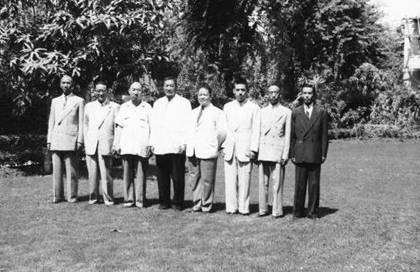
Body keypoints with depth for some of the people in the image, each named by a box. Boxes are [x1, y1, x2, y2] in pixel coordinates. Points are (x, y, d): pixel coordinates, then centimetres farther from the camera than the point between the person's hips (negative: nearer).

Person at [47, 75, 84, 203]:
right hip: (56, 140, 4)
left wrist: (80, 140, -6)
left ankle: (72, 196, 2)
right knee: (56, 170, 2)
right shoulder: (55, 101, 19)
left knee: (71, 170, -3)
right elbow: (51, 122, 18)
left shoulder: (79, 101, 7)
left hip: (71, 140, -4)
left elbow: (81, 122, 3)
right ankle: (58, 196, 8)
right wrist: (49, 140, 10)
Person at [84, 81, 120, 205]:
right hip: (91, 145, 3)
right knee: (92, 173, 3)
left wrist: (116, 145, -2)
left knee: (106, 173, -5)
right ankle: (93, 197, 14)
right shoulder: (89, 106, 16)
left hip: (106, 145, -3)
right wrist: (86, 142, 10)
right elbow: (86, 125, 18)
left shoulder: (114, 107, 6)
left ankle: (108, 199, 5)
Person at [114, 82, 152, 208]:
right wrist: (117, 144, 6)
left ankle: (140, 201, 3)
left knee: (140, 174, -2)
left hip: (142, 147, -2)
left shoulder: (147, 107, 9)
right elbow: (119, 127, 14)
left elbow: (151, 127, 7)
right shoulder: (124, 107, 15)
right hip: (126, 146, 2)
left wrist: (150, 144, -1)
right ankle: (128, 200, 7)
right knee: (127, 174, 2)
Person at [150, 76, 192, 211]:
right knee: (162, 176, 4)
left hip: (177, 146, -3)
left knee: (178, 176, -1)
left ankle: (178, 202, 8)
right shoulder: (157, 103, 19)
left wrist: (184, 142, -10)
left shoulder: (184, 102, 6)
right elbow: (154, 124, 18)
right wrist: (152, 142, 9)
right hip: (160, 147, 4)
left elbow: (187, 124, 0)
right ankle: (164, 201, 14)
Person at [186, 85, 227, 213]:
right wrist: (189, 146, 9)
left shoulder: (217, 113, -1)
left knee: (207, 180, -2)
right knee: (195, 178, 8)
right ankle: (197, 204, 18)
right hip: (193, 151, 6)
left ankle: (206, 206, 9)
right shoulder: (194, 112, 18)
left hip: (208, 152, -5)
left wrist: (216, 146, 0)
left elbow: (222, 133, -5)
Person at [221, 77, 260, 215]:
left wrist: (253, 149, -7)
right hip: (229, 150, 3)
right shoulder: (227, 107, 14)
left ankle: (243, 208, 5)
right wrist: (224, 146, 5)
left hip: (245, 150, -3)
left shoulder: (254, 108, 4)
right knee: (230, 180, 1)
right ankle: (231, 207, 8)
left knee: (244, 180, -3)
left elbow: (256, 130, 1)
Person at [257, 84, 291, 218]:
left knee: (277, 184, -4)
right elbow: (258, 132, 14)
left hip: (278, 153, -3)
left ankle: (277, 211, 3)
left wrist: (285, 155, -5)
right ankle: (263, 209, 11)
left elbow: (288, 135, 2)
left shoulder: (286, 112, 6)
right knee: (262, 183, 3)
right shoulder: (262, 112, 16)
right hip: (263, 152, 3)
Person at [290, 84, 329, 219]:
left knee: (314, 184, 3)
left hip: (315, 154, -1)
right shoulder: (296, 112, 9)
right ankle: (297, 212, 11)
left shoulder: (322, 113, 6)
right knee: (299, 184, 3)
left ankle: (313, 212, 12)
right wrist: (292, 153, 3)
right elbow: (292, 135, 8)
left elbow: (324, 135, 4)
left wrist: (324, 153, -2)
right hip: (300, 154, 1)